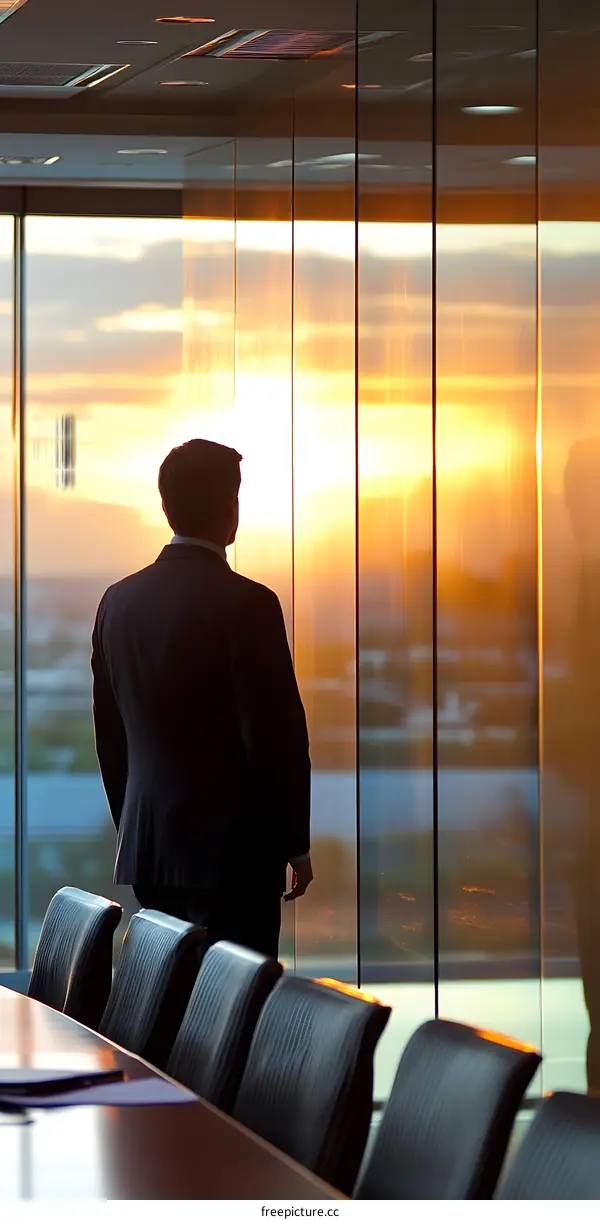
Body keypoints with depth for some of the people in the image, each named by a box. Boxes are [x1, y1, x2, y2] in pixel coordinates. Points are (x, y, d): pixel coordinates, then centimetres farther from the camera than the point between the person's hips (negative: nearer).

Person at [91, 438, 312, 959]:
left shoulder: (119, 600, 6)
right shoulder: (247, 604, -14)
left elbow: (110, 734, 13)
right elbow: (278, 734, -13)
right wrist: (295, 844, -3)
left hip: (146, 847, 6)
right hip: (233, 845, -6)